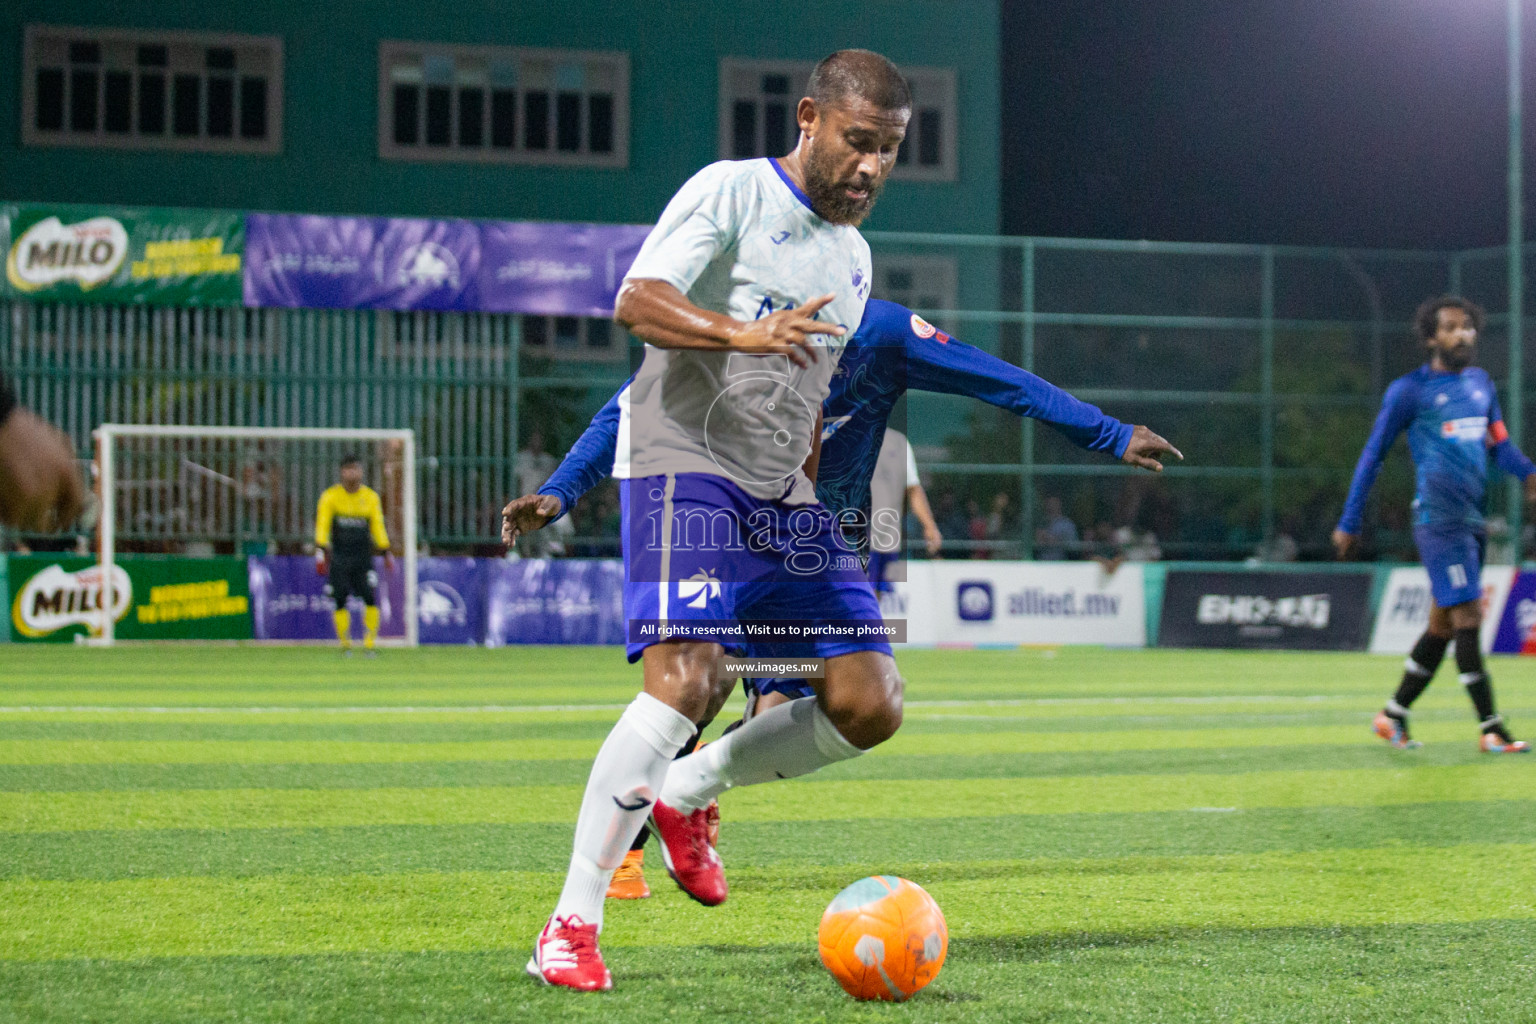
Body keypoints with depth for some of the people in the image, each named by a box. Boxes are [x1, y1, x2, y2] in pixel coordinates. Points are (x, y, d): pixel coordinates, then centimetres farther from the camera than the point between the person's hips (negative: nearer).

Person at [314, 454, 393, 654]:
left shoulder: (371, 497, 7)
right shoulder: (331, 496, 1)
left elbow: (378, 526, 11)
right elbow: (322, 525, -5)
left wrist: (386, 551, 3)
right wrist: (321, 550, -17)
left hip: (364, 556, 1)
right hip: (339, 557, -1)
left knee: (371, 599, -11)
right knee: (340, 602, -4)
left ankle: (370, 643, -4)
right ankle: (345, 644, 7)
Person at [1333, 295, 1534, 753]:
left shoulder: (1480, 383, 16)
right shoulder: (1409, 390, -3)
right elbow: (1373, 455, 1)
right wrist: (1349, 523, 1)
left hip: (1473, 519, 7)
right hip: (1438, 521, -7)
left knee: (1442, 625, 10)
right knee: (1468, 620, -10)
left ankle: (1393, 715, 21)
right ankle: (1491, 729, -8)